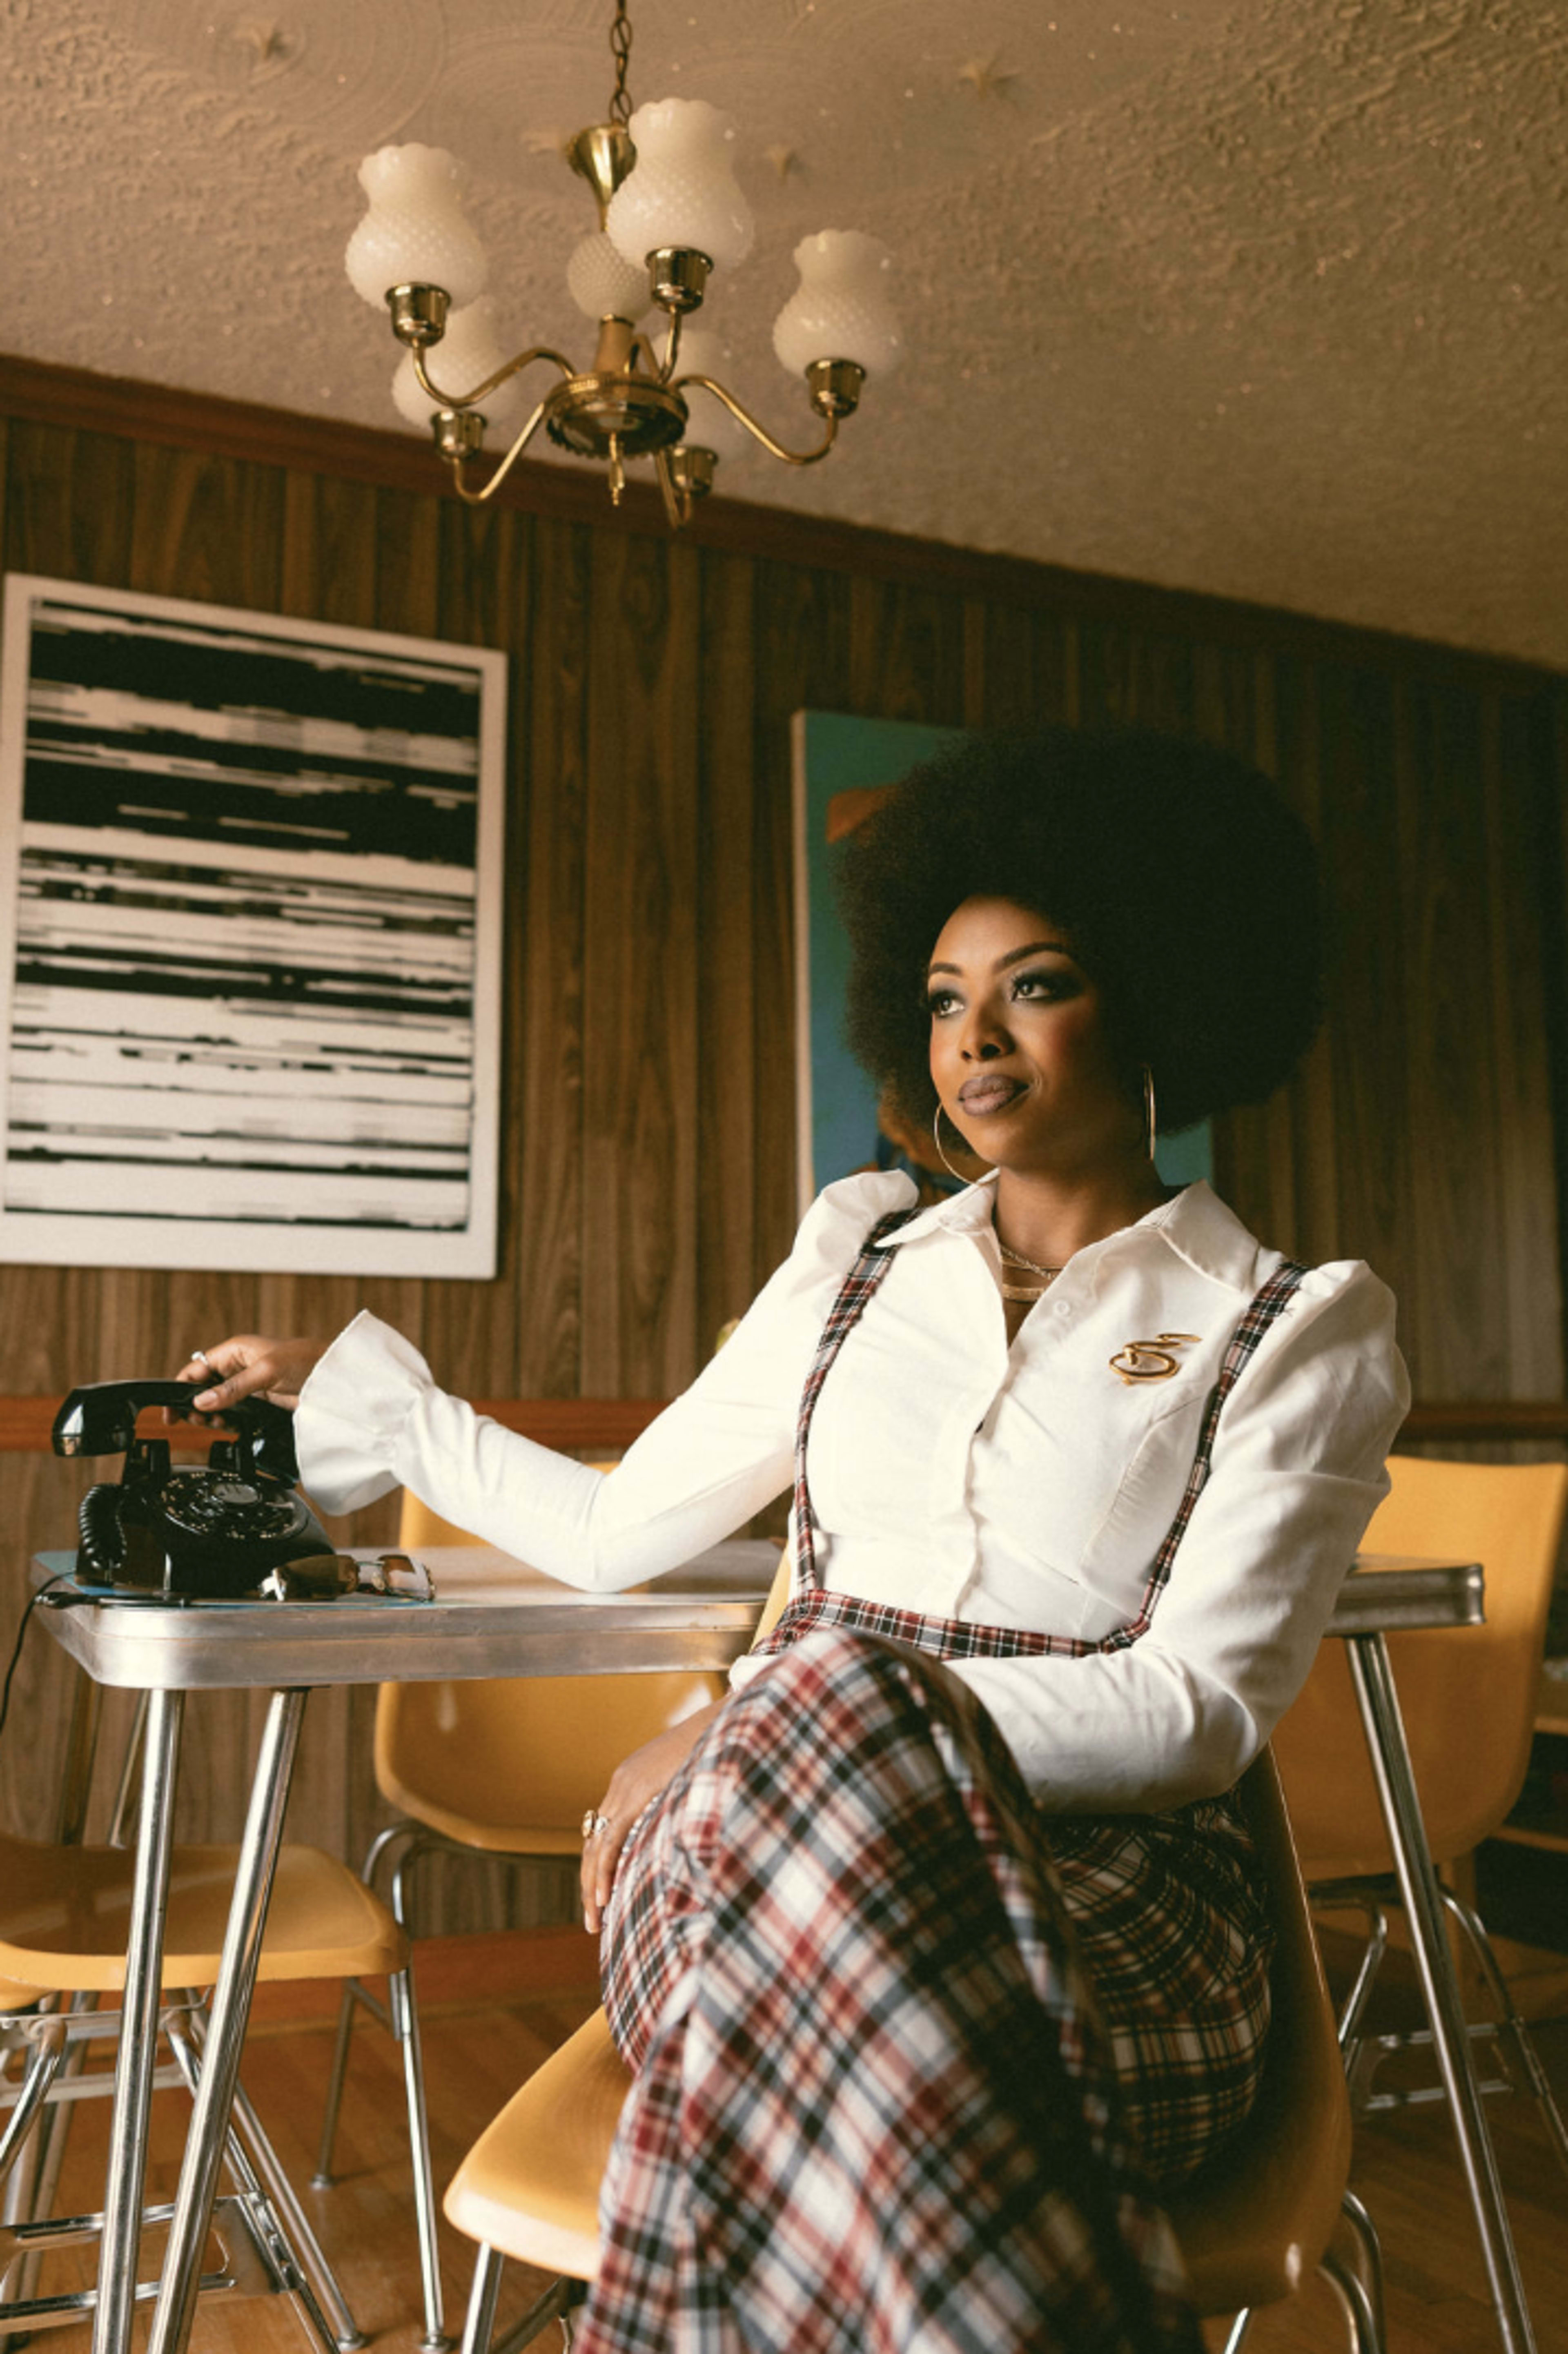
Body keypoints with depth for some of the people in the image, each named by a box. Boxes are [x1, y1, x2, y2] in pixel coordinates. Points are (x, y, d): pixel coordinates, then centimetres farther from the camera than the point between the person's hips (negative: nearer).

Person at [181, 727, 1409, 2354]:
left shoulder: (1292, 1330, 6)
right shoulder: (862, 1263, 18)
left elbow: (1200, 1706, -6)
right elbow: (618, 1530, 23)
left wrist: (779, 1723, -18)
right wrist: (352, 1393, 31)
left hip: (1107, 1889, -2)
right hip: (767, 1840, 3)